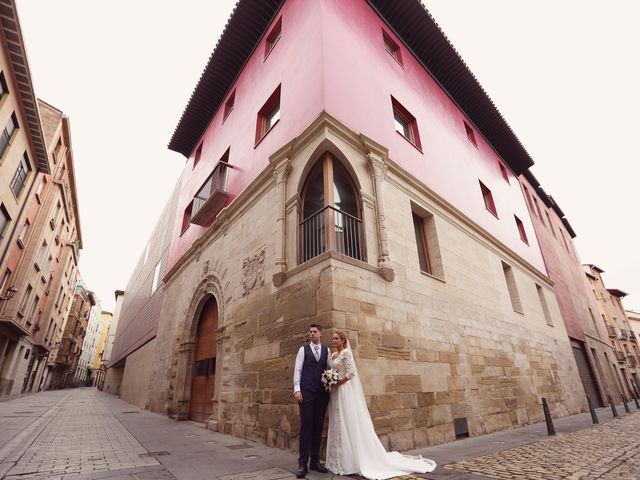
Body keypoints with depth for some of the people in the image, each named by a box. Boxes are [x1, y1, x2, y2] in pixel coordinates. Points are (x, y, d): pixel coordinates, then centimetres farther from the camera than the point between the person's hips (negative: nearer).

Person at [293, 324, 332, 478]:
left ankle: (315, 461, 20)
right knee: (306, 426, -1)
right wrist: (297, 389, -9)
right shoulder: (303, 349, 3)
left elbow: (330, 369, 10)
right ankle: (302, 463, 8)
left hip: (322, 393, 3)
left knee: (318, 426, 9)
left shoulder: (326, 350, 9)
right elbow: (297, 370, -1)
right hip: (306, 392, -3)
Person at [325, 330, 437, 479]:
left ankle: (352, 461, 7)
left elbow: (351, 372, -19)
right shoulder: (334, 355, 14)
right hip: (336, 392, 9)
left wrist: (337, 383, -17)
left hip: (345, 391, -9)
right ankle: (341, 460, 20)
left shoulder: (346, 352, -12)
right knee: (338, 425, 11)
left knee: (349, 424, -3)